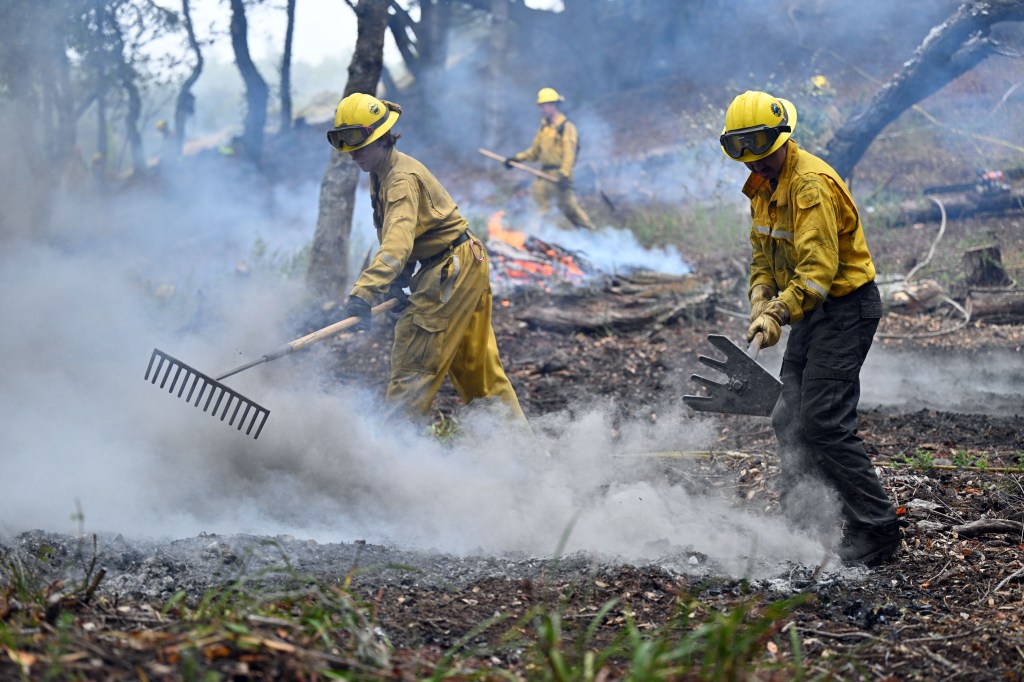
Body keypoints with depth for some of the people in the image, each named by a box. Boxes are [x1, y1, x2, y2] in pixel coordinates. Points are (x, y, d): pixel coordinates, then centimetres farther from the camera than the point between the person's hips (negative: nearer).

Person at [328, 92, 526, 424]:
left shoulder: (403, 179, -25)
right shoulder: (382, 174, 7)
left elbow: (398, 241, -41)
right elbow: (390, 236, 15)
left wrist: (363, 291, -52)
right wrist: (397, 282, -1)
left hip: (451, 269, -11)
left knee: (413, 361, -12)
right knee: (477, 364, 19)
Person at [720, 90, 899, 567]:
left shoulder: (811, 184, -23)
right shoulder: (762, 186, 8)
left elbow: (819, 266, -30)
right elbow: (763, 254, 15)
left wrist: (780, 313, -35)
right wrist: (761, 300, -3)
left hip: (846, 307, -10)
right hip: (810, 311, 10)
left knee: (825, 424, -15)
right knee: (790, 421, 12)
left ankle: (875, 530, -9)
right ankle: (800, 525, 24)